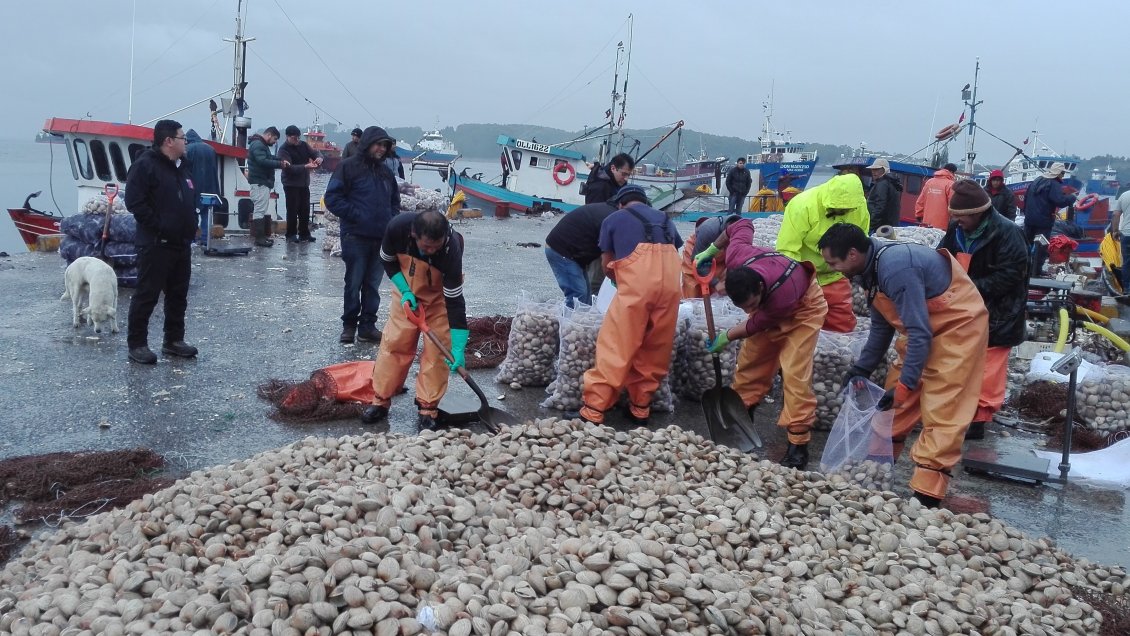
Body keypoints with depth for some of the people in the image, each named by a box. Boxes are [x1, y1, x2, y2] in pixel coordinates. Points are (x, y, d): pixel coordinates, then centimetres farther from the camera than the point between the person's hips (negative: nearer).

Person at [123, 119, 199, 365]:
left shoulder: (181, 168, 17)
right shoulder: (145, 165, -11)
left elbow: (191, 200, 26)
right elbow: (134, 202, -18)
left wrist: (190, 228, 11)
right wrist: (159, 227, -19)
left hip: (182, 243, 9)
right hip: (155, 244, -9)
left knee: (178, 295, 13)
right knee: (147, 295, -3)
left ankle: (174, 340, 24)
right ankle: (136, 344, 5)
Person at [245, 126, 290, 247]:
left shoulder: (262, 144, 20)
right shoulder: (257, 144, -15)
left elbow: (269, 158, 27)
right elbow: (263, 161, -26)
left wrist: (281, 161, 9)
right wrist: (280, 164, -20)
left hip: (263, 182, 11)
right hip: (259, 182, -11)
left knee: (265, 210, 14)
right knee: (260, 210, -10)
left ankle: (264, 235, 19)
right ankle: (259, 237, -10)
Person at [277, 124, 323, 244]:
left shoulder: (303, 145, 7)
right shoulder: (284, 150, -12)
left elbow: (315, 152, 8)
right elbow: (289, 167, -23)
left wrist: (319, 157, -18)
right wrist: (305, 167, -35)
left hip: (304, 183, 6)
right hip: (291, 184, -6)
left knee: (305, 210, 10)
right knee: (292, 211, -4)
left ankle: (304, 234, 18)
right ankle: (291, 235, 4)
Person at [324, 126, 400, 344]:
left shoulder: (385, 171, 15)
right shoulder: (349, 167, -5)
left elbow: (395, 200, 26)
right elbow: (332, 198, -10)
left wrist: (392, 219, 8)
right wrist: (354, 215, -14)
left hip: (381, 238, 6)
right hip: (356, 236, -5)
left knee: (373, 285, 9)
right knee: (353, 283, 2)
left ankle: (367, 326, 17)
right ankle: (349, 325, 14)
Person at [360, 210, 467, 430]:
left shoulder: (451, 249, -38)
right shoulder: (397, 227, -32)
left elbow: (455, 301, -32)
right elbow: (388, 260, -9)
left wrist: (458, 348, -36)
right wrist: (404, 291, -22)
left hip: (439, 295, -2)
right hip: (407, 290, 2)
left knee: (437, 349, -6)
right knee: (394, 342, 2)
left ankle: (428, 408, 6)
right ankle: (381, 401, 15)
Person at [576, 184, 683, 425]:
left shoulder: (613, 219, 20)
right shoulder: (665, 219, 30)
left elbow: (607, 265, 22)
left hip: (637, 282, -4)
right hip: (670, 282, 4)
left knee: (616, 347, -2)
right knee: (656, 348, 13)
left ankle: (593, 410, -1)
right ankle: (640, 407, 21)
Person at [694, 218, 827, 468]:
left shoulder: (783, 294, -45)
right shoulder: (735, 256, -33)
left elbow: (758, 323, -24)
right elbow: (742, 225, -11)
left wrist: (726, 337, -11)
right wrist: (711, 249, -6)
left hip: (803, 308, -6)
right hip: (769, 304, 6)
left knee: (794, 373, -16)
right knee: (750, 361, 6)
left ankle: (799, 444, -12)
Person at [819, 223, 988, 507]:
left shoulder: (896, 269, -31)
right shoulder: (873, 266, -1)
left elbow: (920, 333, -29)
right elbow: (881, 325, 10)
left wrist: (904, 385, -25)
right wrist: (861, 369, 7)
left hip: (959, 323, -9)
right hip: (927, 323, 9)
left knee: (942, 407, -12)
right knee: (896, 391, 11)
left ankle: (928, 493, -12)